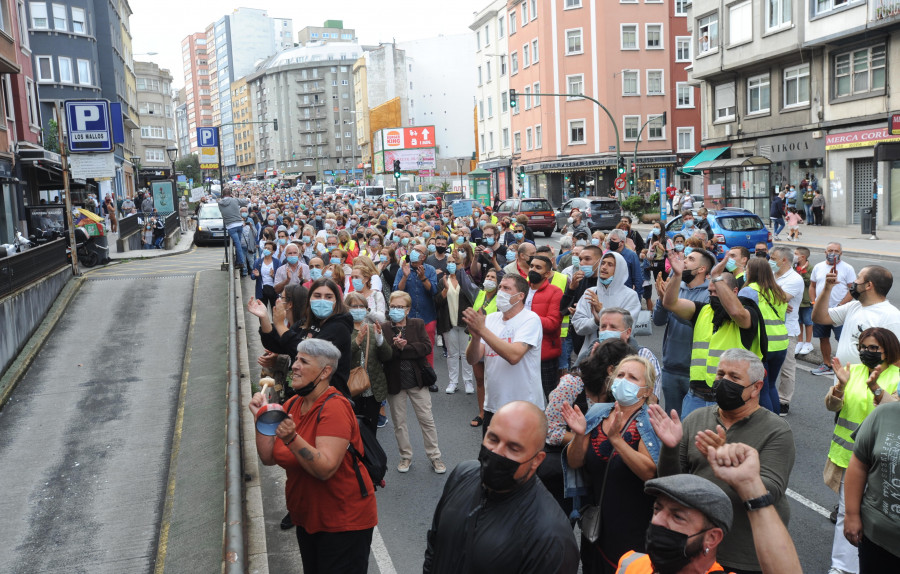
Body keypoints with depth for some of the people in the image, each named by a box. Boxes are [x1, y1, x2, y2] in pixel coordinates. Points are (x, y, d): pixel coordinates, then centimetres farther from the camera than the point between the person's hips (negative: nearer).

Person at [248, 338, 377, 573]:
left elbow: (325, 469, -31)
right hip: (307, 519, 8)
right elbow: (269, 458, 0)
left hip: (344, 522, -8)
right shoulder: (293, 405, 2)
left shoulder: (334, 407, -23)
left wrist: (291, 438, -42)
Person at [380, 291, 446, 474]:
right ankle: (406, 457, 28)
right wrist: (395, 347, -28)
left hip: (417, 380, 0)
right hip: (394, 382, 0)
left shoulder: (418, 324, 0)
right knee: (399, 423, 12)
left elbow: (427, 347, -13)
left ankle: (435, 457, 19)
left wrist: (405, 348, -20)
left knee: (427, 420, 6)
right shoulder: (383, 328, -4)